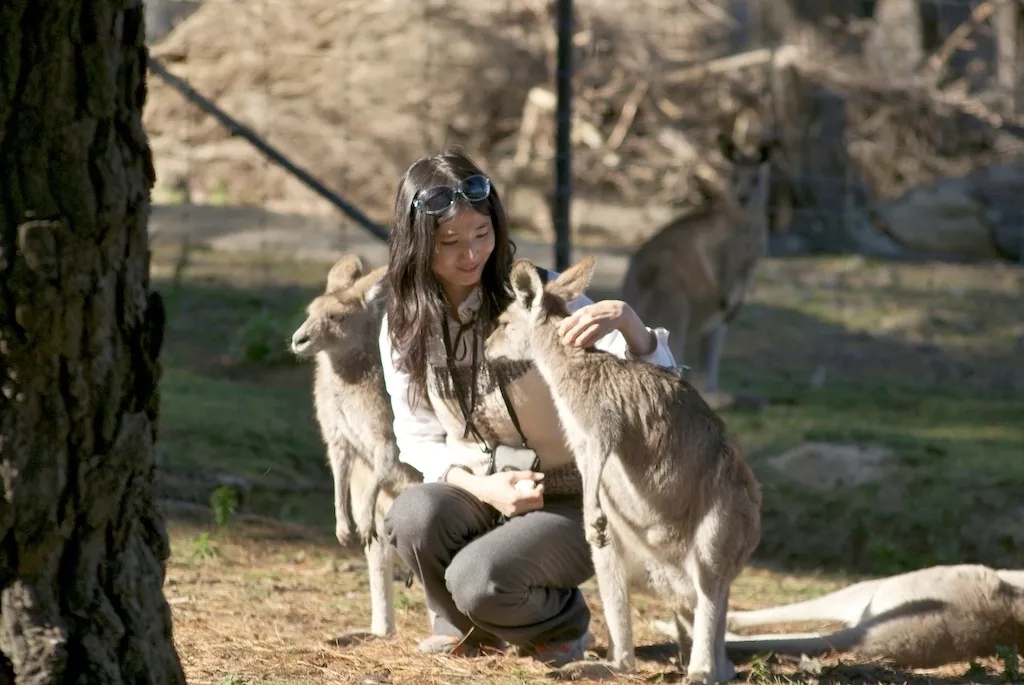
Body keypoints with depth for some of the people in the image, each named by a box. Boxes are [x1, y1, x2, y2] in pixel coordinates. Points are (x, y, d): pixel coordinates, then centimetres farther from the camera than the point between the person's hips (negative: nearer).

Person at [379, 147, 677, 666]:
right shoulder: (403, 327, -5)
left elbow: (655, 380, -19)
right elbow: (418, 440, 4)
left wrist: (625, 319, -42)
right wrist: (482, 487, -17)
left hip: (570, 502, -3)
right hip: (479, 495, 3)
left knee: (478, 579, -31)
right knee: (413, 516, -31)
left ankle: (562, 623, 5)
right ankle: (465, 626, 2)